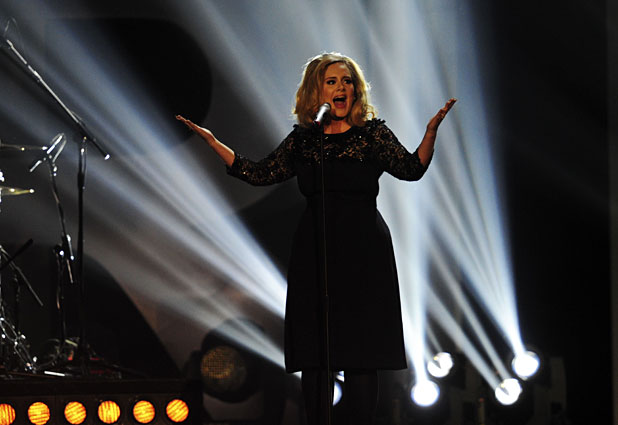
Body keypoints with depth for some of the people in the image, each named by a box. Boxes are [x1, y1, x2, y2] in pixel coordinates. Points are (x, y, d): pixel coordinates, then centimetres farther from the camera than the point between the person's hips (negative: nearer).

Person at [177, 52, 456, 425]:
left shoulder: (372, 132, 2)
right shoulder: (303, 139, 10)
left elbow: (411, 169, -10)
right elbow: (260, 173, 13)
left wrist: (432, 130, -26)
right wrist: (213, 141, 11)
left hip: (362, 253, -3)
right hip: (314, 252, 3)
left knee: (360, 353, -5)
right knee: (313, 353, 2)